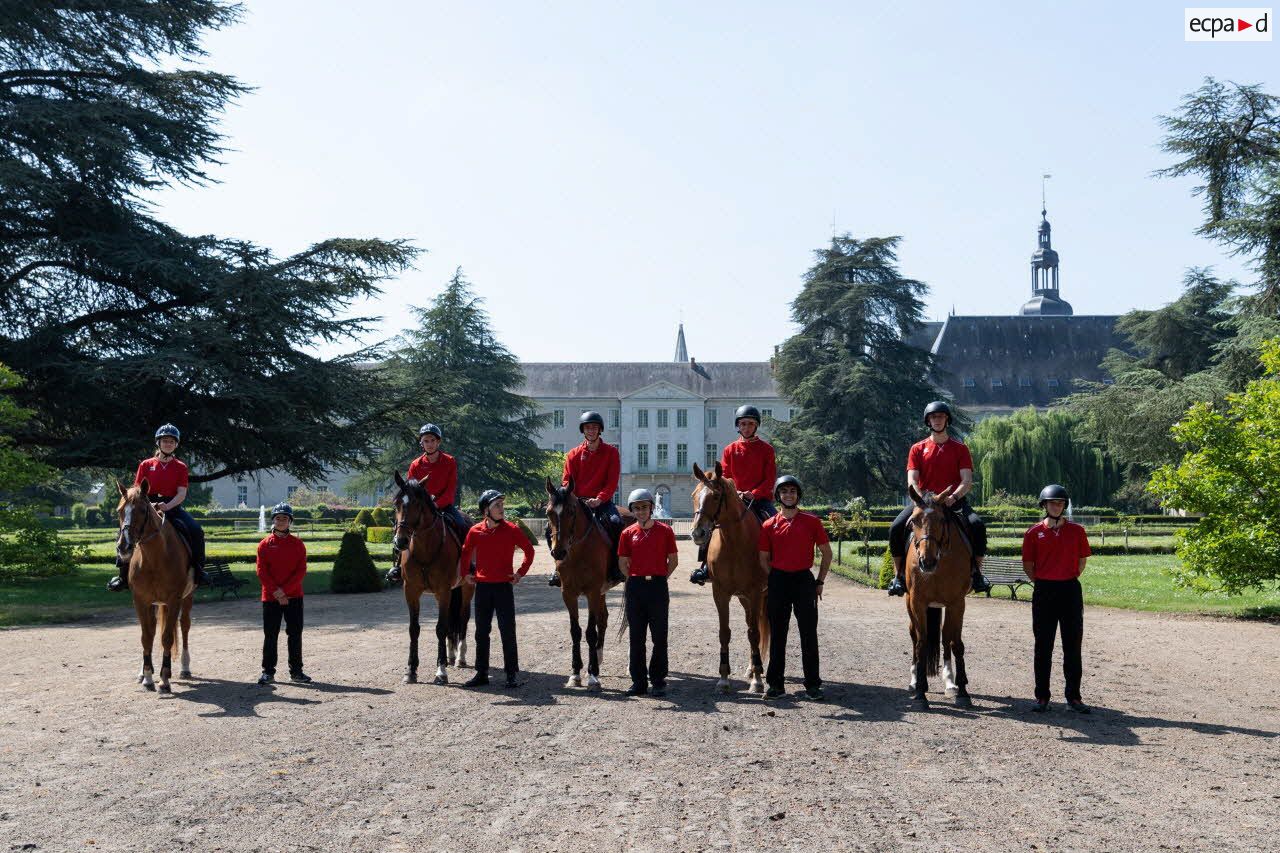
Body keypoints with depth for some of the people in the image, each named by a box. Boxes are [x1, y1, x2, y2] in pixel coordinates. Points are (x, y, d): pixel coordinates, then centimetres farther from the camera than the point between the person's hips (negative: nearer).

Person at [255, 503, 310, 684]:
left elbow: (301, 570, -4)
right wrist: (276, 591, -14)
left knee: (295, 634, 5)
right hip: (270, 597, -1)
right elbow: (261, 571, -4)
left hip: (294, 596, 1)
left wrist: (284, 590, -14)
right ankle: (268, 672, 13)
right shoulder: (265, 544, 1)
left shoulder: (297, 544, 2)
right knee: (270, 635, 5)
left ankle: (296, 671, 14)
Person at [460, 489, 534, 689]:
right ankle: (481, 673, 19)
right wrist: (467, 573, 11)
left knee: (508, 631, 0)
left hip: (504, 586, -2)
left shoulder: (511, 530, -5)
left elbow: (529, 550, 3)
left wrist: (521, 572, -3)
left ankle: (511, 674, 7)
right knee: (481, 631, 10)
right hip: (482, 586, 2)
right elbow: (465, 553, 17)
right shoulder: (475, 531, 0)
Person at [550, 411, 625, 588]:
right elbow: (566, 481, 4)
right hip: (577, 502, 2)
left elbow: (612, 482, -5)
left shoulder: (611, 452, 3)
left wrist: (599, 499, -20)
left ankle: (615, 568, -18)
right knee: (552, 528, -17)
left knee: (617, 524, -32)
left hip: (602, 502, -2)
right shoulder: (574, 454, 8)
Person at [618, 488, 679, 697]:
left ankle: (658, 680, 12)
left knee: (660, 637, 2)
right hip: (635, 587, 2)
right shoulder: (628, 533, 4)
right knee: (636, 637, 6)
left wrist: (658, 577, 0)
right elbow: (623, 562, 9)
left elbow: (673, 560, 3)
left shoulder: (665, 530, 0)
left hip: (658, 586, -2)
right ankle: (638, 681, 14)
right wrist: (635, 578, 2)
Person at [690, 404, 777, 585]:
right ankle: (704, 566, -12)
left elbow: (770, 479, -2)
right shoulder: (730, 450, 8)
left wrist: (753, 494, -17)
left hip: (760, 498, -1)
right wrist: (734, 492, -13)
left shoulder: (766, 449, 3)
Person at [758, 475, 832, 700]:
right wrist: (775, 582, 1)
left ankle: (812, 684, 9)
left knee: (809, 633, 1)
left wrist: (820, 582, 1)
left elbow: (826, 553, 5)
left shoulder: (812, 521, 0)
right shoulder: (769, 525, 3)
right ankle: (775, 684, 14)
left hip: (804, 580, -1)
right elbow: (764, 559, 9)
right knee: (777, 634, 6)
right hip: (778, 581, 1)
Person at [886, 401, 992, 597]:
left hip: (953, 500, -1)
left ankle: (976, 573, -10)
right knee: (896, 528, -23)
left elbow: (967, 481, -3)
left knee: (977, 526, -28)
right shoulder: (917, 449, 8)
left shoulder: (960, 449, 7)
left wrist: (954, 497, -23)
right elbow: (912, 481, -1)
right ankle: (899, 575, -7)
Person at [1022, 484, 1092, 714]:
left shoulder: (1076, 531, 3)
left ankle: (1073, 697, 13)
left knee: (1072, 645, 5)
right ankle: (1042, 697, 11)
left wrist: (1067, 580, 5)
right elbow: (1027, 565, 5)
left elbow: (1081, 561, 10)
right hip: (1043, 591, -1)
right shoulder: (1034, 532, 0)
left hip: (1071, 590, 1)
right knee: (1043, 646, 4)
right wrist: (1042, 582, 2)